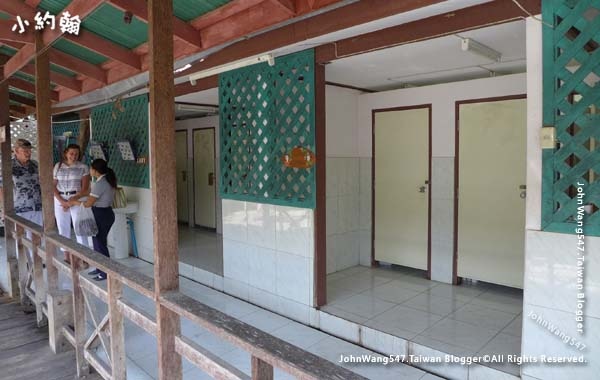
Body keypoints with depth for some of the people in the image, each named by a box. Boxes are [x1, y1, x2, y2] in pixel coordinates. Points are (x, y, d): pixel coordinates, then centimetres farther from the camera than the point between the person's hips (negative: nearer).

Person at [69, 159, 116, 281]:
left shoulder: (100, 184, -22)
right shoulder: (108, 180, 7)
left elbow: (88, 203, -17)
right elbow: (91, 192, 18)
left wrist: (74, 202, -1)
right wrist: (76, 197, 13)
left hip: (101, 215, -9)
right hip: (106, 213, 9)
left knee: (100, 244, 1)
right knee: (98, 241, 19)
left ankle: (106, 272, 10)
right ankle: (100, 268, 29)